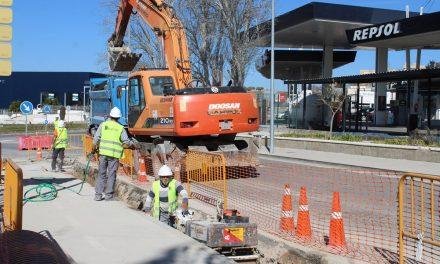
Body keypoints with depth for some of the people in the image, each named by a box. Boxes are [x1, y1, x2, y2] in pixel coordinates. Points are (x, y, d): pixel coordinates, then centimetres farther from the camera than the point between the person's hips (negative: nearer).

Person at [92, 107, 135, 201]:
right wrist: (133, 145, 19)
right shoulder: (121, 128, 1)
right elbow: (127, 142, -1)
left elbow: (96, 139, 4)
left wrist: (94, 149, 19)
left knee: (101, 174, 10)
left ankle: (98, 195, 11)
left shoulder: (103, 125, 4)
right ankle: (108, 195, 10)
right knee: (111, 175, 6)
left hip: (103, 153, 2)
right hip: (114, 155, -2)